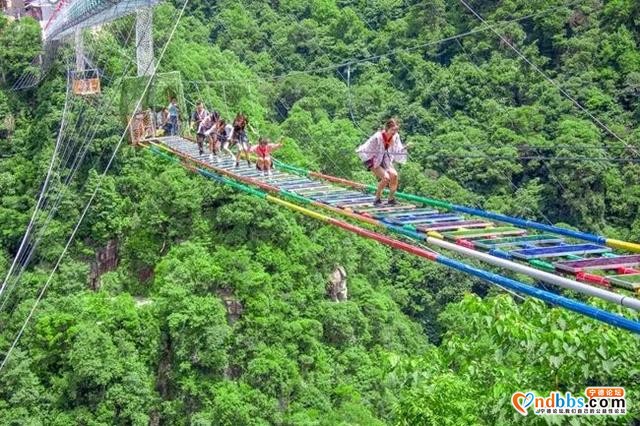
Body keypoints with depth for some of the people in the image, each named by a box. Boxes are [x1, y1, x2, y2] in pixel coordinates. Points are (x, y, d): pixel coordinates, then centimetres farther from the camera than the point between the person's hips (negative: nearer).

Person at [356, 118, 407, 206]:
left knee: (394, 175, -21)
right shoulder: (377, 137, -28)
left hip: (385, 160, 5)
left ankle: (391, 199, -1)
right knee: (386, 177, -25)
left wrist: (405, 148, -23)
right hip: (372, 160, -5)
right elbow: (363, 151, -22)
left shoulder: (396, 137, -12)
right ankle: (377, 199, -3)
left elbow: (398, 152, -7)